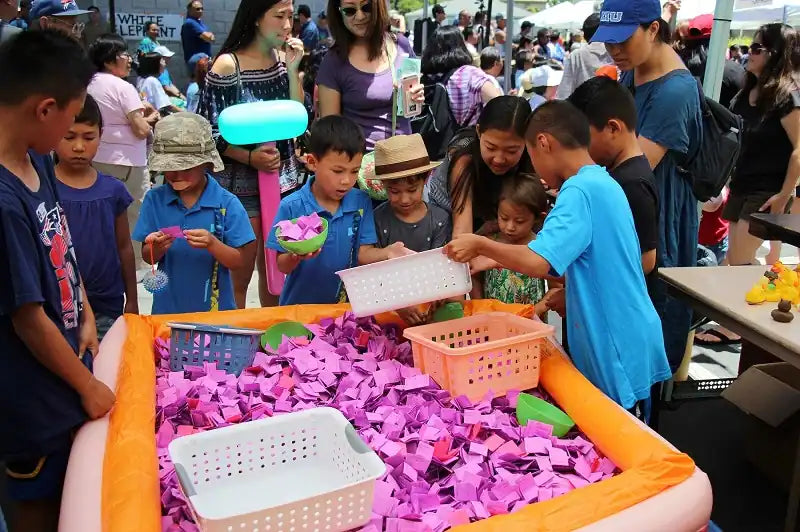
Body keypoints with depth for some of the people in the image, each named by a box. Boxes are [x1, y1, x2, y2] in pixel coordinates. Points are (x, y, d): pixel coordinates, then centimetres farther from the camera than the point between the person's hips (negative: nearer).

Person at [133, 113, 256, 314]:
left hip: (215, 307, -2)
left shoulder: (226, 203, -10)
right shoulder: (155, 199, -3)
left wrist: (212, 244, -26)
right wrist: (157, 247, -20)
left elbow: (239, 260, -9)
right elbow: (148, 257, 2)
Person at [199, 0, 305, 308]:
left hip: (283, 179, 5)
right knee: (240, 273, 3)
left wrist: (292, 69, -6)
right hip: (241, 183, -5)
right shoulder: (227, 65, -11)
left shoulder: (283, 60, 6)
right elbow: (209, 133, -10)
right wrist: (249, 158, -22)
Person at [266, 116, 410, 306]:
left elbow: (363, 254, -3)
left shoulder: (361, 203, -3)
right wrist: (296, 256, -27)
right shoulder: (291, 207, -11)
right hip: (301, 304, -1)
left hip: (348, 303, 2)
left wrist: (386, 253, -21)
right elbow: (283, 266, -6)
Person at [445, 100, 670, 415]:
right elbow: (560, 262, 15)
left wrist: (480, 244, -15)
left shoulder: (579, 190, -19)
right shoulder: (602, 184, 11)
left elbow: (537, 262, -30)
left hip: (619, 351, -9)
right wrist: (496, 260, 12)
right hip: (621, 345, 9)